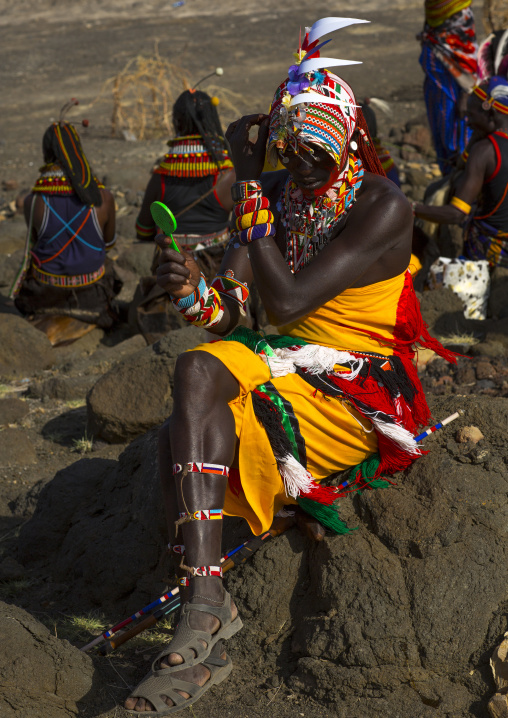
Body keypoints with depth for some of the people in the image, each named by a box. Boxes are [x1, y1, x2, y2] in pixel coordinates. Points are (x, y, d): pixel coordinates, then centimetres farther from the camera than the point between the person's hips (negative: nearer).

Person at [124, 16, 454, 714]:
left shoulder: (383, 206, -12)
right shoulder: (278, 192, 8)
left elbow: (286, 302, -22)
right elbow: (231, 312, 0)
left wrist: (248, 186, -16)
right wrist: (194, 292, -25)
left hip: (364, 388, -6)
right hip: (287, 363, 6)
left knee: (199, 373, -30)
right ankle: (205, 617, -31)